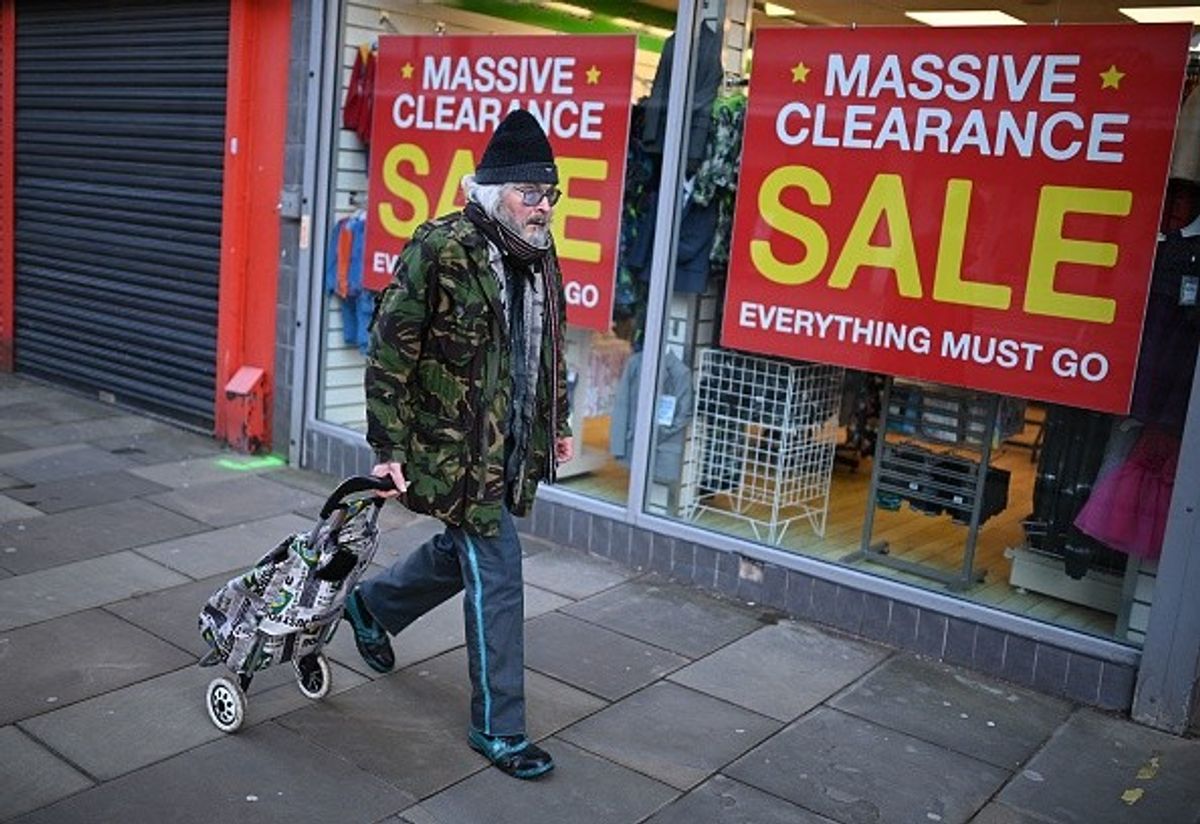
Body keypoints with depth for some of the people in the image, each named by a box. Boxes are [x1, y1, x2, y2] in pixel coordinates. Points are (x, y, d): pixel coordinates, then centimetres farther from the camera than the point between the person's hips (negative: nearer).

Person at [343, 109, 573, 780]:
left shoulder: (538, 252, 6)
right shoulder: (442, 249, -17)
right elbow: (390, 349, -14)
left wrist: (558, 423, 21)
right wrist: (389, 446, -14)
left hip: (512, 444, 8)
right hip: (455, 448, -8)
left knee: (467, 550, 22)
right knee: (497, 577, -3)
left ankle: (373, 605, 50)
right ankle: (499, 729, 14)